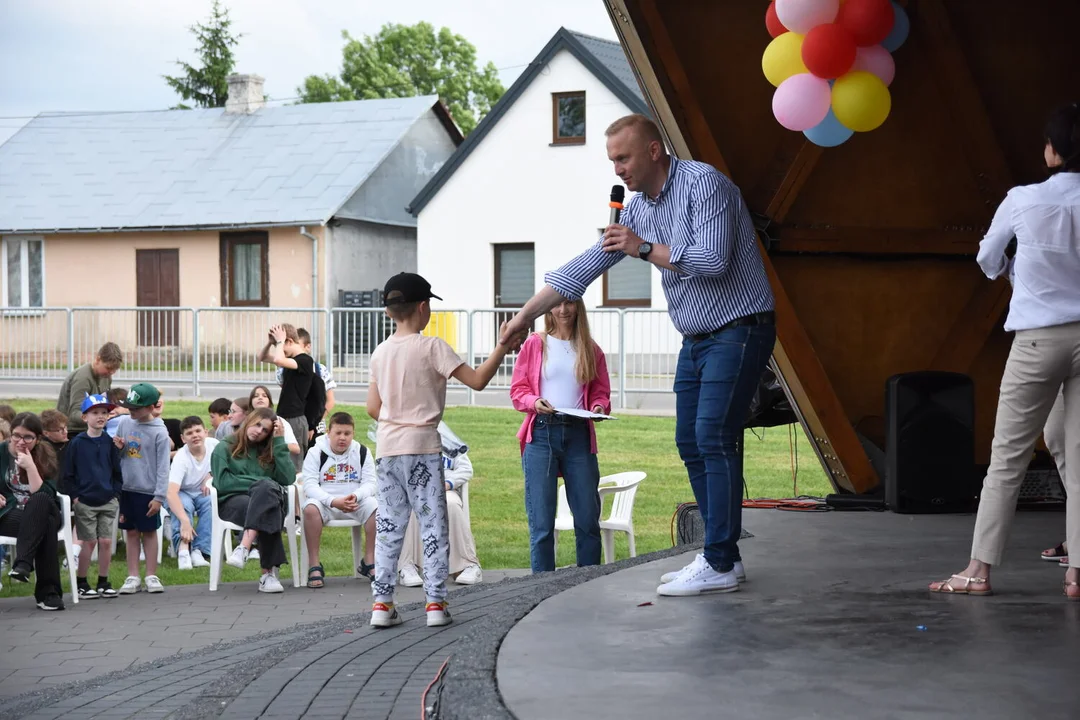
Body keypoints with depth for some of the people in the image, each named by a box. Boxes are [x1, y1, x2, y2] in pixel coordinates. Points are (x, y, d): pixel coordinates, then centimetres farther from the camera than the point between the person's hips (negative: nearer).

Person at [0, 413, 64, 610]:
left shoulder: (46, 457, 2)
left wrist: (30, 467, -23)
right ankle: (49, 592, -38)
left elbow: (44, 495, -13)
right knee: (46, 526, -34)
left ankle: (23, 564, -41)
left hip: (41, 515, 1)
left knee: (39, 501, -36)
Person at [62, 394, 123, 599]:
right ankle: (81, 583, 11)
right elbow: (68, 474, -2)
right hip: (85, 502, -3)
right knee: (89, 542, 0)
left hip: (108, 502, 3)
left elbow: (117, 472, 10)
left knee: (106, 542, 3)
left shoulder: (110, 442, 5)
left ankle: (103, 582, 14)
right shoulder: (77, 443, -3)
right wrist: (75, 496, -7)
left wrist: (116, 494, 1)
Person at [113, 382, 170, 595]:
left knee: (149, 531, 6)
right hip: (127, 487, 4)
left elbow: (163, 467, -9)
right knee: (131, 532, 8)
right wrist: (117, 448, -10)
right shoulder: (124, 423, 3)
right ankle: (132, 577, 13)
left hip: (148, 490, -4)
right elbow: (117, 457, 13)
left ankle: (151, 577, 13)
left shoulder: (159, 432, -10)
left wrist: (159, 496, -12)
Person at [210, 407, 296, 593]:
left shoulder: (270, 451, 22)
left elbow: (288, 479, 4)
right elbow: (222, 483, -1)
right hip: (232, 502, -2)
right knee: (268, 514, -37)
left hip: (269, 498, 2)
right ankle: (270, 571, -48)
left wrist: (279, 441, 5)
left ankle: (244, 547, -49)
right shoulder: (224, 448, 15)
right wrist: (258, 483, -4)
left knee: (266, 488, -38)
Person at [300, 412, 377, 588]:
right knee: (311, 508, -35)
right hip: (325, 501, -2)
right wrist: (333, 501, -27)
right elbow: (310, 485, -11)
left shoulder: (362, 452, 5)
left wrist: (355, 496, -25)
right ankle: (314, 566, -27)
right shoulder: (315, 453, -2)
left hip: (356, 502, 2)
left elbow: (370, 483, -2)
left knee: (376, 507, -27)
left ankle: (369, 562, -14)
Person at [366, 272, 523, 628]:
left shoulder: (380, 352, 9)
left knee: (388, 527, 8)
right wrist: (502, 349, -3)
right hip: (423, 448, -5)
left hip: (387, 449, 5)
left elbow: (373, 407, 11)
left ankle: (382, 603, 5)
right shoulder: (432, 347, -8)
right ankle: (436, 602, -1)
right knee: (433, 526, 1)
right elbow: (477, 380, -12)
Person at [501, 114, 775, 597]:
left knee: (713, 438, -15)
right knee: (690, 444, 6)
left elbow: (712, 260, -26)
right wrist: (525, 315, 5)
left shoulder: (703, 183, -15)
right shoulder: (638, 208, 9)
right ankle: (722, 555, 13)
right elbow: (585, 267, 9)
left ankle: (720, 565, -14)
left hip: (739, 331, -9)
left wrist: (644, 249, -18)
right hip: (697, 340, 9)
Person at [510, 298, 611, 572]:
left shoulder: (590, 349, 12)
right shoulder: (534, 344, 7)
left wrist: (599, 407, -7)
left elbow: (601, 392, 15)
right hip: (542, 434, -2)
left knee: (588, 517, 2)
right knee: (541, 521, -4)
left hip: (579, 435, 2)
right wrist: (534, 401, -14)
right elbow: (518, 389, 6)